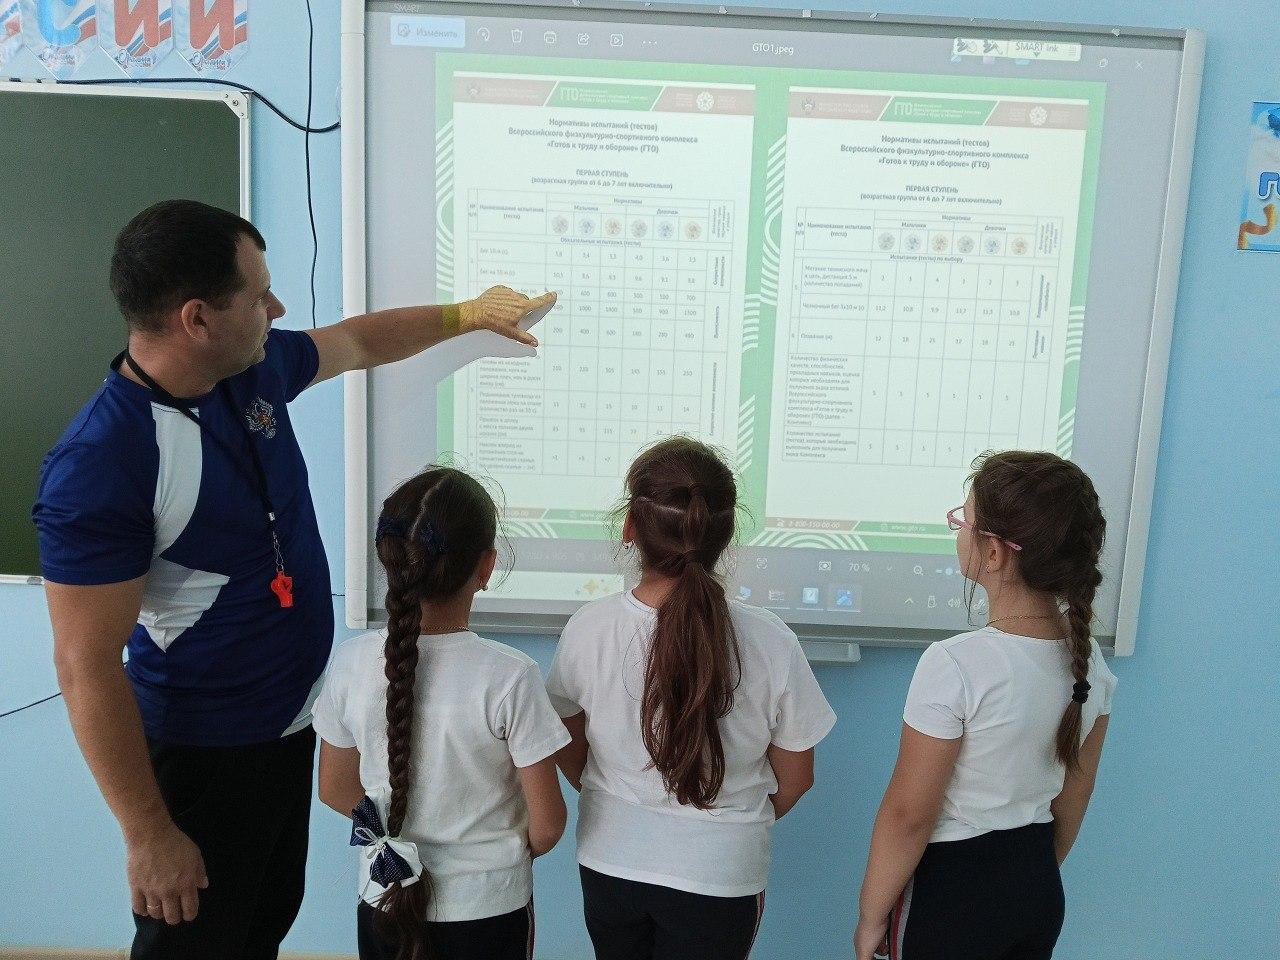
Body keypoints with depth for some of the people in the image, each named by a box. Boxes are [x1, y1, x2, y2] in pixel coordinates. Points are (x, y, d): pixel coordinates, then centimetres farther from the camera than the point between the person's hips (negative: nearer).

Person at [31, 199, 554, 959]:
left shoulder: (255, 368, -5)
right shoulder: (98, 466, -28)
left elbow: (358, 341, 16)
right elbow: (88, 668, -23)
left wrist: (467, 314, 25)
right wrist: (149, 835, -18)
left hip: (291, 724, 8)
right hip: (205, 754, -7)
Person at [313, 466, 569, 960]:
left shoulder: (352, 663, -15)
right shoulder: (509, 676, -24)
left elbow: (335, 789, -1)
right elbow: (546, 826, -16)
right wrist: (511, 854, 5)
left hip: (385, 902, 3)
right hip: (488, 910, -2)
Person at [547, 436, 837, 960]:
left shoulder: (587, 629, -19)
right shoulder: (769, 642, -22)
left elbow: (570, 757, -3)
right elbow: (795, 778, -7)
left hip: (610, 863, 2)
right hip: (719, 876, -1)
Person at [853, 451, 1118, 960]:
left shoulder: (955, 666, -27)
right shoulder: (1088, 658, -6)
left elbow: (907, 815, -20)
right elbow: (1073, 797, 7)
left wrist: (871, 917, -6)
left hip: (951, 890, -6)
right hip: (1040, 888, 6)